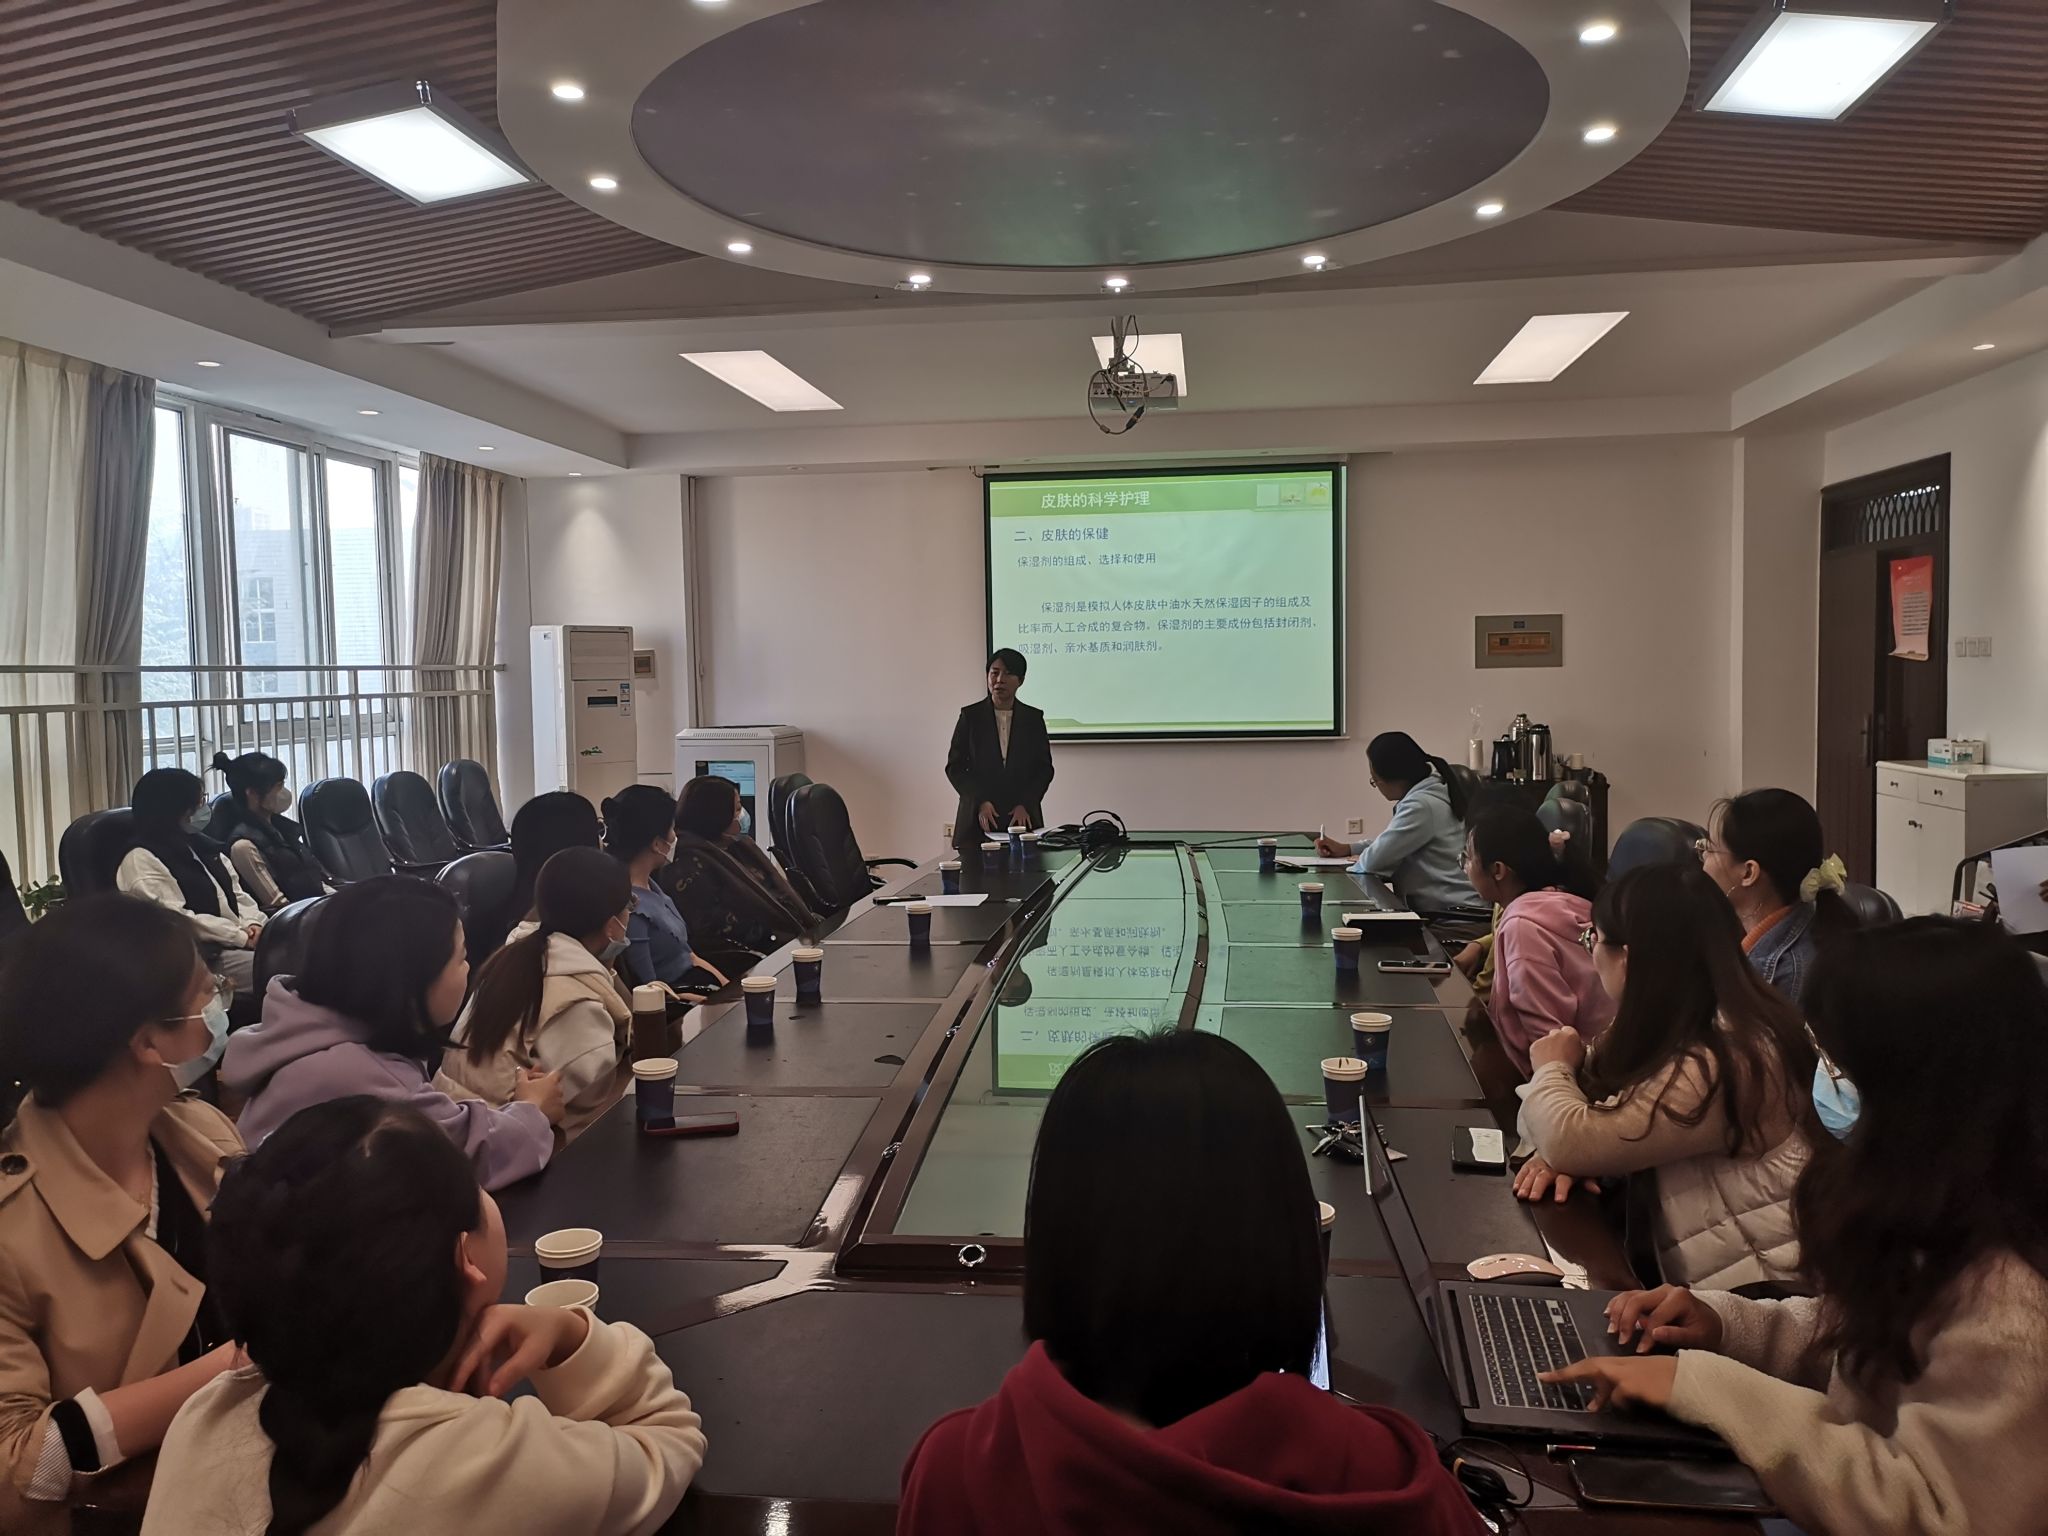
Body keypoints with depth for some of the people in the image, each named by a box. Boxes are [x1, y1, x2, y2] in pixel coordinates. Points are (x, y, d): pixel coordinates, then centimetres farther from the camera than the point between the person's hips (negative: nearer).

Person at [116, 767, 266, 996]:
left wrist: (253, 923, -4)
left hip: (244, 940, 8)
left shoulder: (200, 844, 19)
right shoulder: (141, 860, -7)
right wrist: (241, 936, -18)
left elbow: (236, 893, 18)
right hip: (206, 957, -8)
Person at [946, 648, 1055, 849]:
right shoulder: (970, 716, 3)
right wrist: (980, 802, -10)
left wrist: (1025, 804, -6)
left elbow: (1045, 768, 8)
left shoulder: (1033, 718, 7)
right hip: (978, 820, -1)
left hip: (1022, 818, 1)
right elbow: (955, 767, 2)